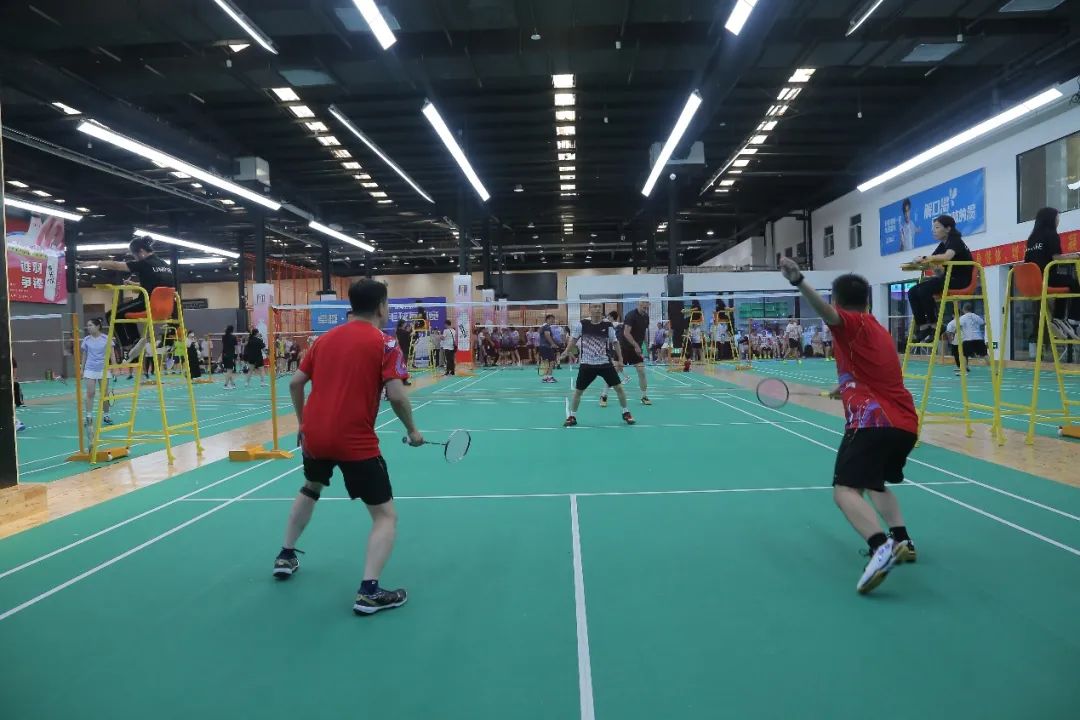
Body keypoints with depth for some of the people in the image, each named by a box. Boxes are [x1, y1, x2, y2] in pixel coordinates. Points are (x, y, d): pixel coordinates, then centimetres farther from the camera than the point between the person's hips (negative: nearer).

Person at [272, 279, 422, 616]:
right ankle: (368, 592, -9)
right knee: (386, 515, 4)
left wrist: (303, 423, 26)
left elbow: (295, 383, 14)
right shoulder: (384, 343, -6)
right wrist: (412, 430, -1)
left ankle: (285, 557, 44)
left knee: (310, 489, 36)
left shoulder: (326, 338, 11)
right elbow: (396, 395, -16)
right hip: (356, 441, -6)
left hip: (315, 434, 7)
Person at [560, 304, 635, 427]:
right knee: (577, 391, 2)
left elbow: (615, 342, 5)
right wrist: (567, 351, -10)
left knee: (618, 387, 0)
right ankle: (572, 416, 19)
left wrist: (620, 360, 2)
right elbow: (574, 340, 5)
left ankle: (625, 413, 20)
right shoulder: (582, 325, -5)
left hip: (605, 363, 0)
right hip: (587, 364, 0)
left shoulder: (607, 326, -4)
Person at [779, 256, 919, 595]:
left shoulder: (853, 324, 0)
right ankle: (902, 540, 22)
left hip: (873, 421, -9)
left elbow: (827, 312, -26)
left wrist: (798, 281, -42)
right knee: (875, 483, 30)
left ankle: (882, 547, -38)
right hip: (905, 423, 9)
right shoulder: (878, 329, 25)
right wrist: (847, 388, 58)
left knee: (846, 491, -18)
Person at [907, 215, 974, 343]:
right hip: (947, 277, 9)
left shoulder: (955, 241, -10)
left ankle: (933, 326, -18)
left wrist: (925, 258, -28)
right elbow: (932, 261, 7)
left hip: (960, 280, -9)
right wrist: (922, 261, -14)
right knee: (912, 292, -8)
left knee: (924, 290, -29)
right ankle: (923, 326, -11)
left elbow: (947, 257, -32)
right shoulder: (942, 245, 16)